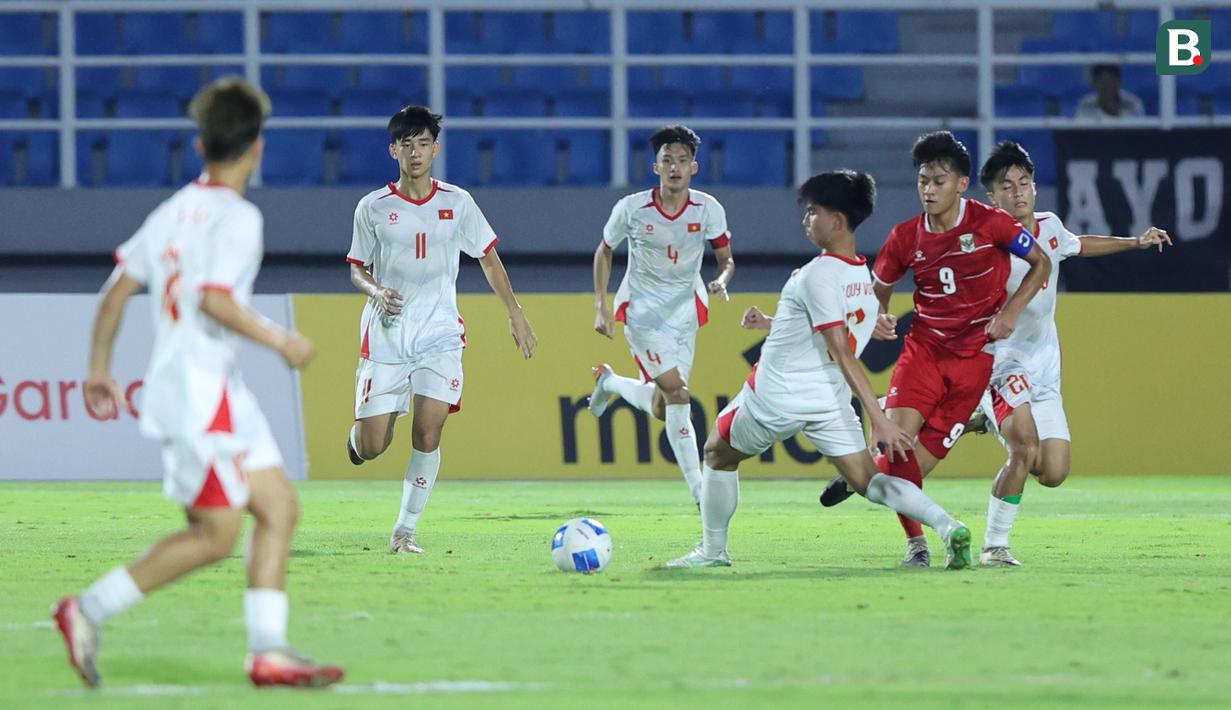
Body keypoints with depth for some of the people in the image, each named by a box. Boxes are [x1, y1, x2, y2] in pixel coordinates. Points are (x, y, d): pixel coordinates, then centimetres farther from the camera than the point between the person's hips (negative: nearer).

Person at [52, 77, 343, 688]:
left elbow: (118, 287, 13)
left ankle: (268, 651, 0)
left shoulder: (174, 209, 13)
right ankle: (88, 611, -4)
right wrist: (279, 340, -13)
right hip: (200, 390, -9)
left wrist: (99, 367, 20)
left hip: (219, 389, 9)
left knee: (279, 507, 6)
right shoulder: (238, 217, -12)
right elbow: (214, 298, -23)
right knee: (216, 533, -7)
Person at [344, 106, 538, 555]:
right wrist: (376, 292, -13)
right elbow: (357, 269, 9)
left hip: (439, 334, 0)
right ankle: (357, 435, 33)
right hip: (386, 335, 0)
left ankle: (405, 529, -2)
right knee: (373, 446, -5)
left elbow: (488, 259, 14)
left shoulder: (456, 202, 5)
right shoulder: (373, 208, 2)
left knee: (428, 433, -14)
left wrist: (515, 314, 10)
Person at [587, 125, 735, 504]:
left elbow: (726, 259, 2)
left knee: (662, 409, 9)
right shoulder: (631, 208, -14)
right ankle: (698, 486, -12)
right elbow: (604, 251, 3)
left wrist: (721, 281, -22)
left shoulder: (708, 209, -10)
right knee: (677, 393, -18)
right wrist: (601, 307, -3)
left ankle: (609, 382, 40)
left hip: (685, 310, 4)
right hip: (641, 310, -4)